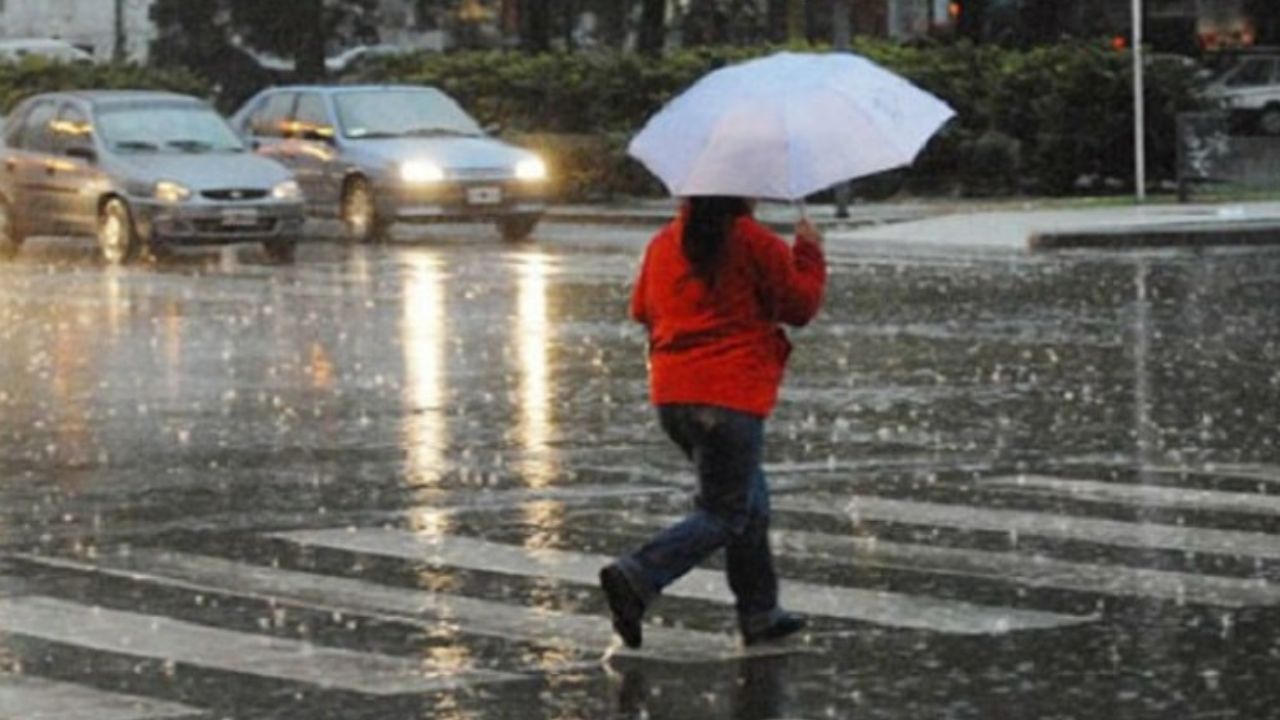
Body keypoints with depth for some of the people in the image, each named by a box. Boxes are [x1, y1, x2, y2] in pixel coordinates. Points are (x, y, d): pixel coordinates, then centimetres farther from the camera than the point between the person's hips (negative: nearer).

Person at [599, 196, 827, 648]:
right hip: (730, 396, -7)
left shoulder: (664, 243, 9)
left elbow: (642, 310, 18)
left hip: (670, 396, 7)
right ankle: (636, 578, -19)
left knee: (750, 499, 19)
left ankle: (760, 614, 21)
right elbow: (801, 305, -2)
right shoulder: (754, 242, -9)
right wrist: (808, 252, 12)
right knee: (725, 514, -1)